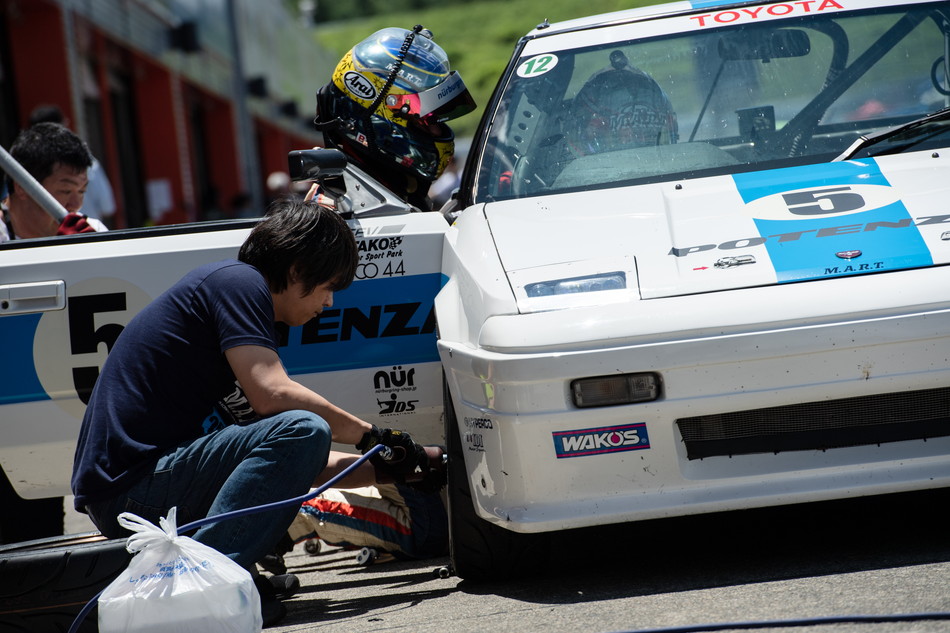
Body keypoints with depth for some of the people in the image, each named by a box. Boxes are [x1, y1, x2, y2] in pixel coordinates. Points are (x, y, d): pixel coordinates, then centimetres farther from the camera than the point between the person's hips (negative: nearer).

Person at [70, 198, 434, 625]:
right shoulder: (238, 281, -5)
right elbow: (271, 394, -19)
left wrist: (380, 464, 20)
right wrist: (371, 437, -8)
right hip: (131, 489, -10)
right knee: (302, 429, -22)